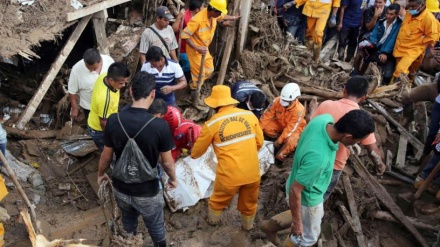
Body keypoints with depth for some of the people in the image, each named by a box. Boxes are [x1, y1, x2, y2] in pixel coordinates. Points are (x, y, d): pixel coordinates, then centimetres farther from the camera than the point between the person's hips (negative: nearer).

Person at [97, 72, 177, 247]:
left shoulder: (114, 120, -17)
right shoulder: (159, 125, -26)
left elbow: (106, 156, -4)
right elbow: (167, 162, -14)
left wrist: (101, 174, 17)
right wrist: (173, 179, 8)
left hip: (121, 188, 4)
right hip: (148, 191, -3)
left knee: (128, 222, 31)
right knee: (155, 226, 24)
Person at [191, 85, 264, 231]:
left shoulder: (212, 124, -10)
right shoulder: (250, 115, -5)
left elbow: (199, 149, 6)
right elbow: (259, 142, 5)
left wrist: (193, 155, 29)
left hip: (229, 174, -2)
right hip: (252, 172, 2)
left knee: (218, 200, 28)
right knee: (249, 202, 28)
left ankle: (213, 220, 52)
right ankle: (248, 226, 50)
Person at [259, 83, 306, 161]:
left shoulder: (299, 110, -34)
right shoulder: (277, 101, -23)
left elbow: (290, 128, -32)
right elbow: (267, 115, -17)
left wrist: (279, 141, -34)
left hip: (294, 128, -5)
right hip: (280, 124, 5)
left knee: (290, 142, -34)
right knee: (266, 127, -20)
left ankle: (279, 157, -12)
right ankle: (284, 140, -5)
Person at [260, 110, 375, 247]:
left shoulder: (325, 119, -22)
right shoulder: (318, 157, -44)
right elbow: (295, 190, -32)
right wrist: (297, 222, -16)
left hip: (305, 183, 8)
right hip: (307, 197, -8)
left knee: (317, 215, 36)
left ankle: (271, 225, 48)